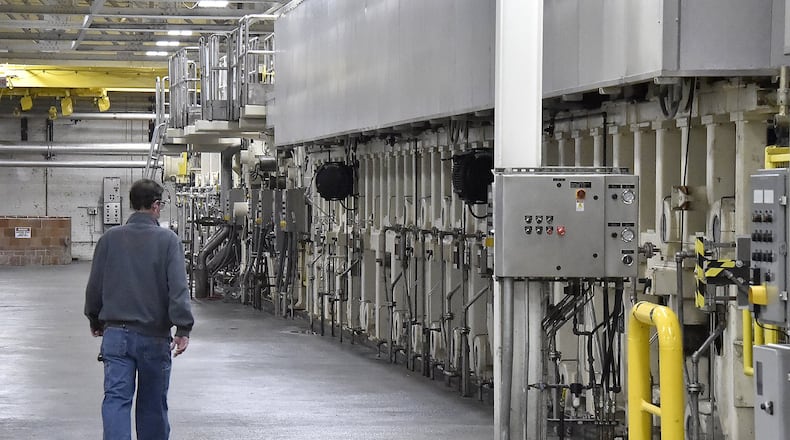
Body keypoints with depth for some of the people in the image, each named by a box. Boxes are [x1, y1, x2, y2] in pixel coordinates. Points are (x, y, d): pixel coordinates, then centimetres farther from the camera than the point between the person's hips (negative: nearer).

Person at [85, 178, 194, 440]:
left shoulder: (110, 239, 3)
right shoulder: (168, 240, -6)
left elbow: (94, 286, 10)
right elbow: (178, 288, -14)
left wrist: (96, 321, 24)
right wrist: (183, 329, -13)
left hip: (116, 333, 2)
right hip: (154, 335, -1)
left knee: (116, 398, -3)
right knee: (153, 403, 12)